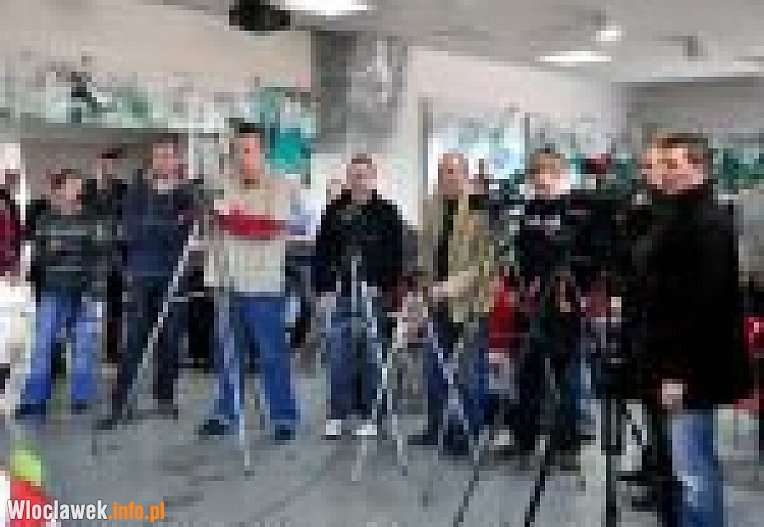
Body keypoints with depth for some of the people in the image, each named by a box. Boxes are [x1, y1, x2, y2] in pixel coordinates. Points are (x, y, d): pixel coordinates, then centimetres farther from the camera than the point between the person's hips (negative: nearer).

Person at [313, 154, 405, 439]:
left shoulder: (387, 213, 2)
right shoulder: (334, 211, 9)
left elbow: (395, 256, -1)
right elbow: (322, 252, 10)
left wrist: (389, 291, -7)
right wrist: (323, 288, 3)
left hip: (374, 295, -2)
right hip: (340, 294, 2)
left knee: (370, 357, 5)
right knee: (338, 356, 2)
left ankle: (368, 417, 14)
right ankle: (336, 416, 11)